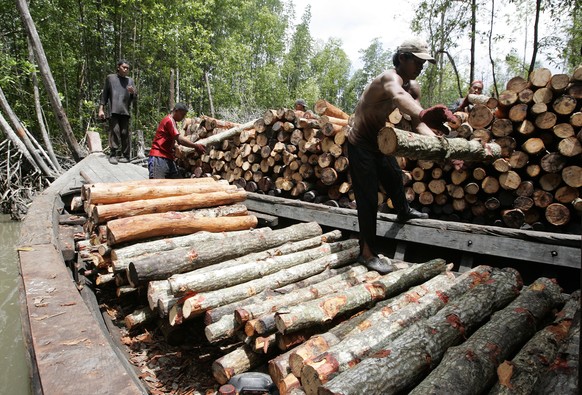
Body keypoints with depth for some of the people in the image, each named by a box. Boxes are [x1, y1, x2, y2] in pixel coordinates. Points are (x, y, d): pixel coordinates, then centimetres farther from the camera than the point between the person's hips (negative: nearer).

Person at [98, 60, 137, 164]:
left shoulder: (130, 80, 18)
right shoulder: (110, 78, 13)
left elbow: (135, 98, 14)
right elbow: (104, 94, 12)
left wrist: (132, 92, -9)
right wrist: (101, 109, 5)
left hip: (125, 111, 2)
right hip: (113, 110, -2)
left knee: (124, 133, -2)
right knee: (114, 131, -12)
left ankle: (125, 155, 3)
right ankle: (113, 155, -12)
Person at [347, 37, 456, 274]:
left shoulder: (413, 87, 2)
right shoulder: (390, 78, -27)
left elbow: (416, 122, -7)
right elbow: (398, 96, -53)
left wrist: (434, 137, -28)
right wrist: (423, 114, -72)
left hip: (379, 141, 9)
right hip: (360, 144, -9)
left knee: (394, 176, 28)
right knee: (368, 198, -9)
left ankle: (403, 211, 57)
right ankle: (367, 253, -1)